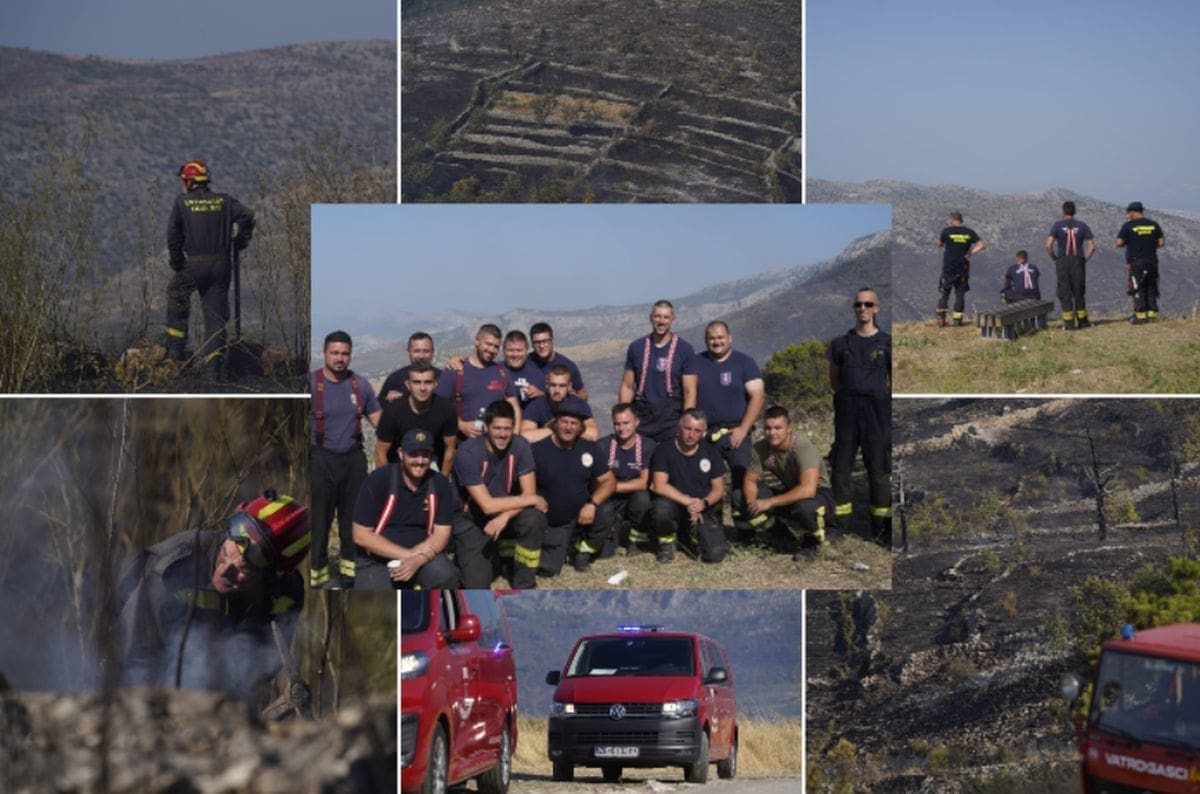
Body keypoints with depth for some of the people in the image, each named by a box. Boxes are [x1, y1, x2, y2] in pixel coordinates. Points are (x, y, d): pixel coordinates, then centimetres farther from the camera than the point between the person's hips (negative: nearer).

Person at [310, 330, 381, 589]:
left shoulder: (360, 384, 4)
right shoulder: (311, 383, -6)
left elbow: (379, 421, 11)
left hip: (354, 458, 3)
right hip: (321, 459, -3)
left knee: (353, 516, 11)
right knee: (318, 518, -2)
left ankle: (350, 567, 22)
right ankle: (316, 572, 3)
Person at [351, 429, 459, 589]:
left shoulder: (440, 484, -3)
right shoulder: (378, 481, -13)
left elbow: (441, 533, -2)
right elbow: (361, 535, -14)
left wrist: (417, 560, -22)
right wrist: (408, 555, -18)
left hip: (423, 556, 3)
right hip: (377, 560, -2)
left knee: (447, 576, -28)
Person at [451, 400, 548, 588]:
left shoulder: (520, 446, -13)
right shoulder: (468, 453, -26)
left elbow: (529, 493, -14)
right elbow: (487, 505, -28)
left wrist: (505, 516, -33)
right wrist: (532, 500, -23)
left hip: (506, 512, 3)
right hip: (471, 521, -3)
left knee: (534, 518, -30)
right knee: (477, 586, -17)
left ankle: (524, 586, -9)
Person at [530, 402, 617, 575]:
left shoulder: (589, 449, -3)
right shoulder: (538, 450, -14)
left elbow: (609, 481, -2)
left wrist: (592, 504, -19)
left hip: (580, 516, 2)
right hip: (550, 524, -2)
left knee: (605, 515, -28)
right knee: (548, 569, -13)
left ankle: (584, 551, 2)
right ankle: (563, 546, 24)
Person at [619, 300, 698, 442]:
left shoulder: (684, 349, 2)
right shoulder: (636, 347, 8)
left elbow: (690, 392, -1)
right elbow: (627, 387, 10)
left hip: (671, 417, -2)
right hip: (641, 417, 2)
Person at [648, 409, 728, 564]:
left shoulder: (711, 453, 3)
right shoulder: (664, 451, -6)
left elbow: (718, 489, 5)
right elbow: (660, 486, -15)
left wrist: (704, 503, -17)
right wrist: (689, 502, -23)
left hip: (703, 511, 2)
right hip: (675, 506, -2)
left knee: (715, 554, -21)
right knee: (661, 508, -39)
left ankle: (695, 535, 18)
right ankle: (667, 541, -3)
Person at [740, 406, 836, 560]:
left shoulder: (803, 447, -30)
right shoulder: (760, 448, -13)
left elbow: (808, 489, -41)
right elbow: (750, 480, -1)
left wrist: (770, 502, -40)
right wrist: (751, 501, -25)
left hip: (818, 493, -6)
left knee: (805, 507, -42)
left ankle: (813, 540, -6)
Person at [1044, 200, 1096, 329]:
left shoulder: (1058, 225, -3)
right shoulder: (1082, 226, 3)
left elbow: (1048, 245, -12)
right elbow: (1092, 246, -2)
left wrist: (1054, 258, 2)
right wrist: (1085, 259, 9)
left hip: (1062, 262, -2)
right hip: (1078, 261, 2)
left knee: (1065, 293, 3)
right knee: (1078, 292, 13)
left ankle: (1069, 323, -1)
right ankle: (1082, 320, 16)